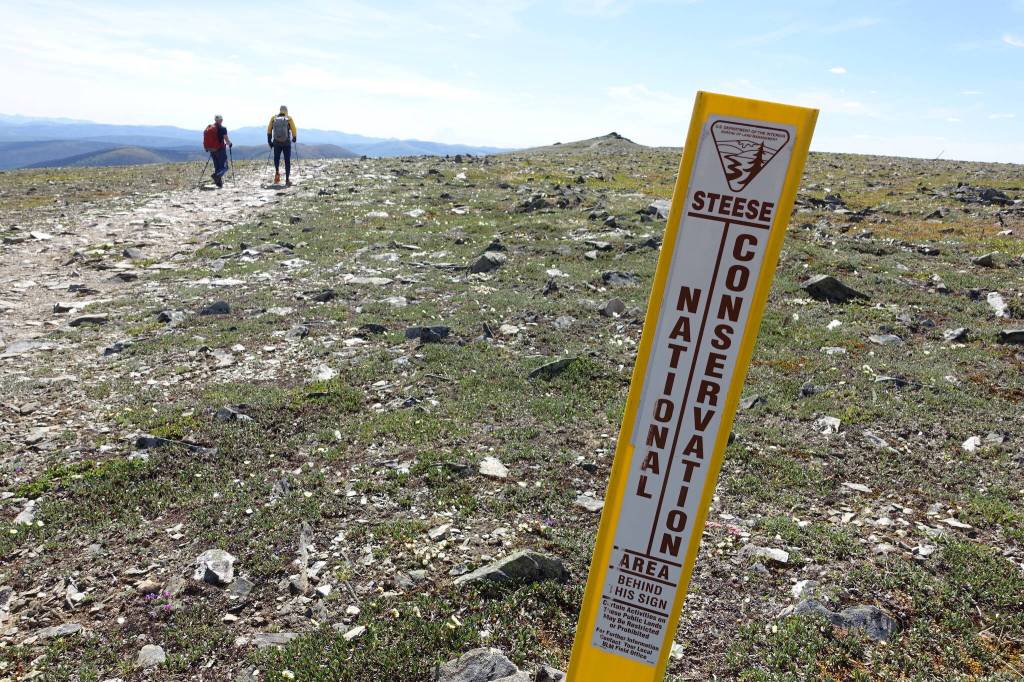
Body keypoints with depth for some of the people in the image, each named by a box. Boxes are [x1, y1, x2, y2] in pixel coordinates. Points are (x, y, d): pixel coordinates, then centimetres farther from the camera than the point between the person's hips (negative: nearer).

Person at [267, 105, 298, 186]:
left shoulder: (273, 118, 2)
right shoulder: (289, 119, -4)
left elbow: (269, 130, 3)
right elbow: (294, 130, -6)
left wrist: (269, 141, 10)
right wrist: (294, 138, 13)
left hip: (276, 143, 2)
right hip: (287, 143, -1)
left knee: (276, 158, 23)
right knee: (287, 161, 5)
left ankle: (277, 172, 0)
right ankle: (287, 180, 0)